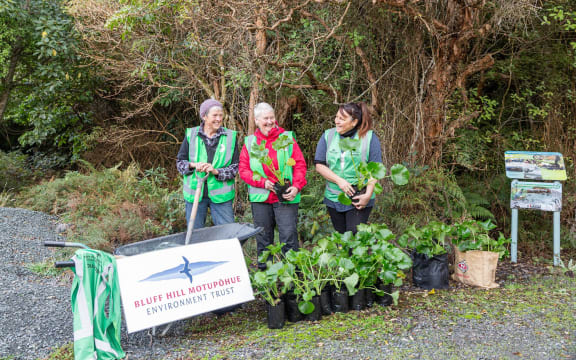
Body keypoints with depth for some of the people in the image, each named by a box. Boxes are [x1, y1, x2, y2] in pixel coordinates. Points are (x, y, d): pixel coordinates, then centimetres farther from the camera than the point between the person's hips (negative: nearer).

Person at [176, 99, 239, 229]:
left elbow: (235, 167, 0)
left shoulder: (230, 136, 1)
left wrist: (216, 171, -17)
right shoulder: (191, 135, 3)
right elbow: (180, 162, 8)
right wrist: (194, 165, -13)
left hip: (221, 195, -1)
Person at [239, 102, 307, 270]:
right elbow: (244, 170, 3)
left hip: (286, 198, -2)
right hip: (260, 199, 2)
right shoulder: (250, 142, 7)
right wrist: (263, 182, -11)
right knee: (263, 239, 11)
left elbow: (300, 165, 1)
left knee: (289, 237, -5)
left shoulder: (287, 138, 3)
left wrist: (296, 186, -14)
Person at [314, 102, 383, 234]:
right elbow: (319, 165, -1)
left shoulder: (369, 137, -4)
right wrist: (339, 181, -13)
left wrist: (368, 194, -15)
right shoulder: (328, 136, 5)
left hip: (359, 199, -3)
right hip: (333, 198, 4)